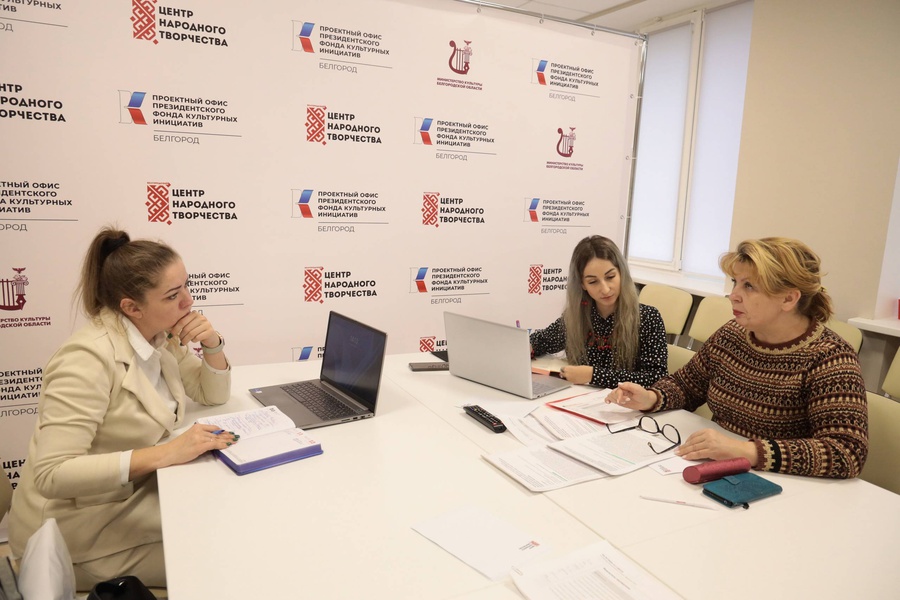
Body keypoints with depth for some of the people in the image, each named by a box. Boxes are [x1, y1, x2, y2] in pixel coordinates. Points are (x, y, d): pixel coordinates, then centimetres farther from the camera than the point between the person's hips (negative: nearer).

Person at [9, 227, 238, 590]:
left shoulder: (159, 335, -3)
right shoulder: (90, 358, -27)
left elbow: (213, 394, 6)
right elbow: (52, 474, -31)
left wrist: (212, 345, -13)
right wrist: (166, 453, -36)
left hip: (135, 496, 7)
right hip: (80, 536, -7)